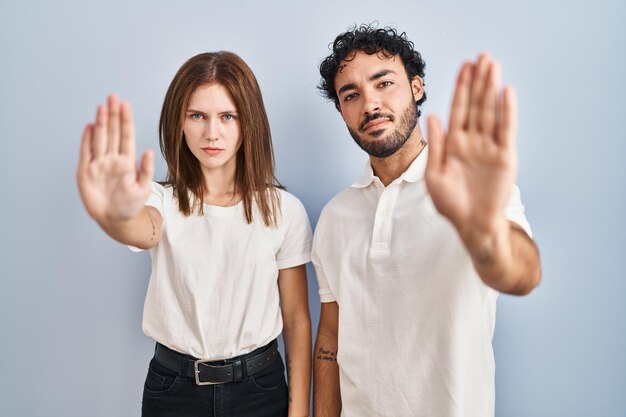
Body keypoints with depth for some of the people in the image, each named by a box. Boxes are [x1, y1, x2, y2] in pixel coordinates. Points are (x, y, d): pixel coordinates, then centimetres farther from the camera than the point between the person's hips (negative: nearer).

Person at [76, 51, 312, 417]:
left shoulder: (285, 209, -7)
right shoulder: (164, 201, -8)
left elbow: (297, 319, -3)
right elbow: (143, 232, -34)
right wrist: (118, 216, -56)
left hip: (259, 385, 0)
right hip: (173, 386, 1)